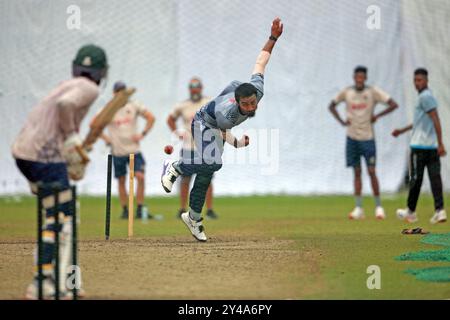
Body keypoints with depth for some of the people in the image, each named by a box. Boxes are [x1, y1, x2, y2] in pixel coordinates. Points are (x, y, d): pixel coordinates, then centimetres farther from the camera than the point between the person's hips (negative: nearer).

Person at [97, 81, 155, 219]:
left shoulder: (134, 106, 3)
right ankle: (125, 210, 13)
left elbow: (151, 117, 8)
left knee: (140, 177, -13)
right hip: (117, 151, 0)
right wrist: (105, 138, -3)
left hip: (134, 149, 0)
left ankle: (140, 209, -7)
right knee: (121, 181, 5)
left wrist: (143, 134, -1)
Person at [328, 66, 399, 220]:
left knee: (371, 171, -6)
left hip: (368, 138, -3)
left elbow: (394, 104, -7)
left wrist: (377, 116, -11)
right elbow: (332, 106, 16)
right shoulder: (346, 92, 2)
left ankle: (378, 207, 3)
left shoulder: (373, 92, -6)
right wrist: (342, 122, 3)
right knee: (357, 172, 4)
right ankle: (358, 208, 5)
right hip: (352, 137, 3)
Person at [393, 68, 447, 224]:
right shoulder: (428, 96, 19)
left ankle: (410, 211, 14)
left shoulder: (425, 97, -11)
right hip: (432, 146, 9)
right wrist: (402, 130, 36)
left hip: (419, 146, -9)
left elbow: (436, 120, -18)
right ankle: (439, 210, -9)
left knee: (415, 178, 3)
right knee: (435, 177, 0)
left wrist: (441, 144, -22)